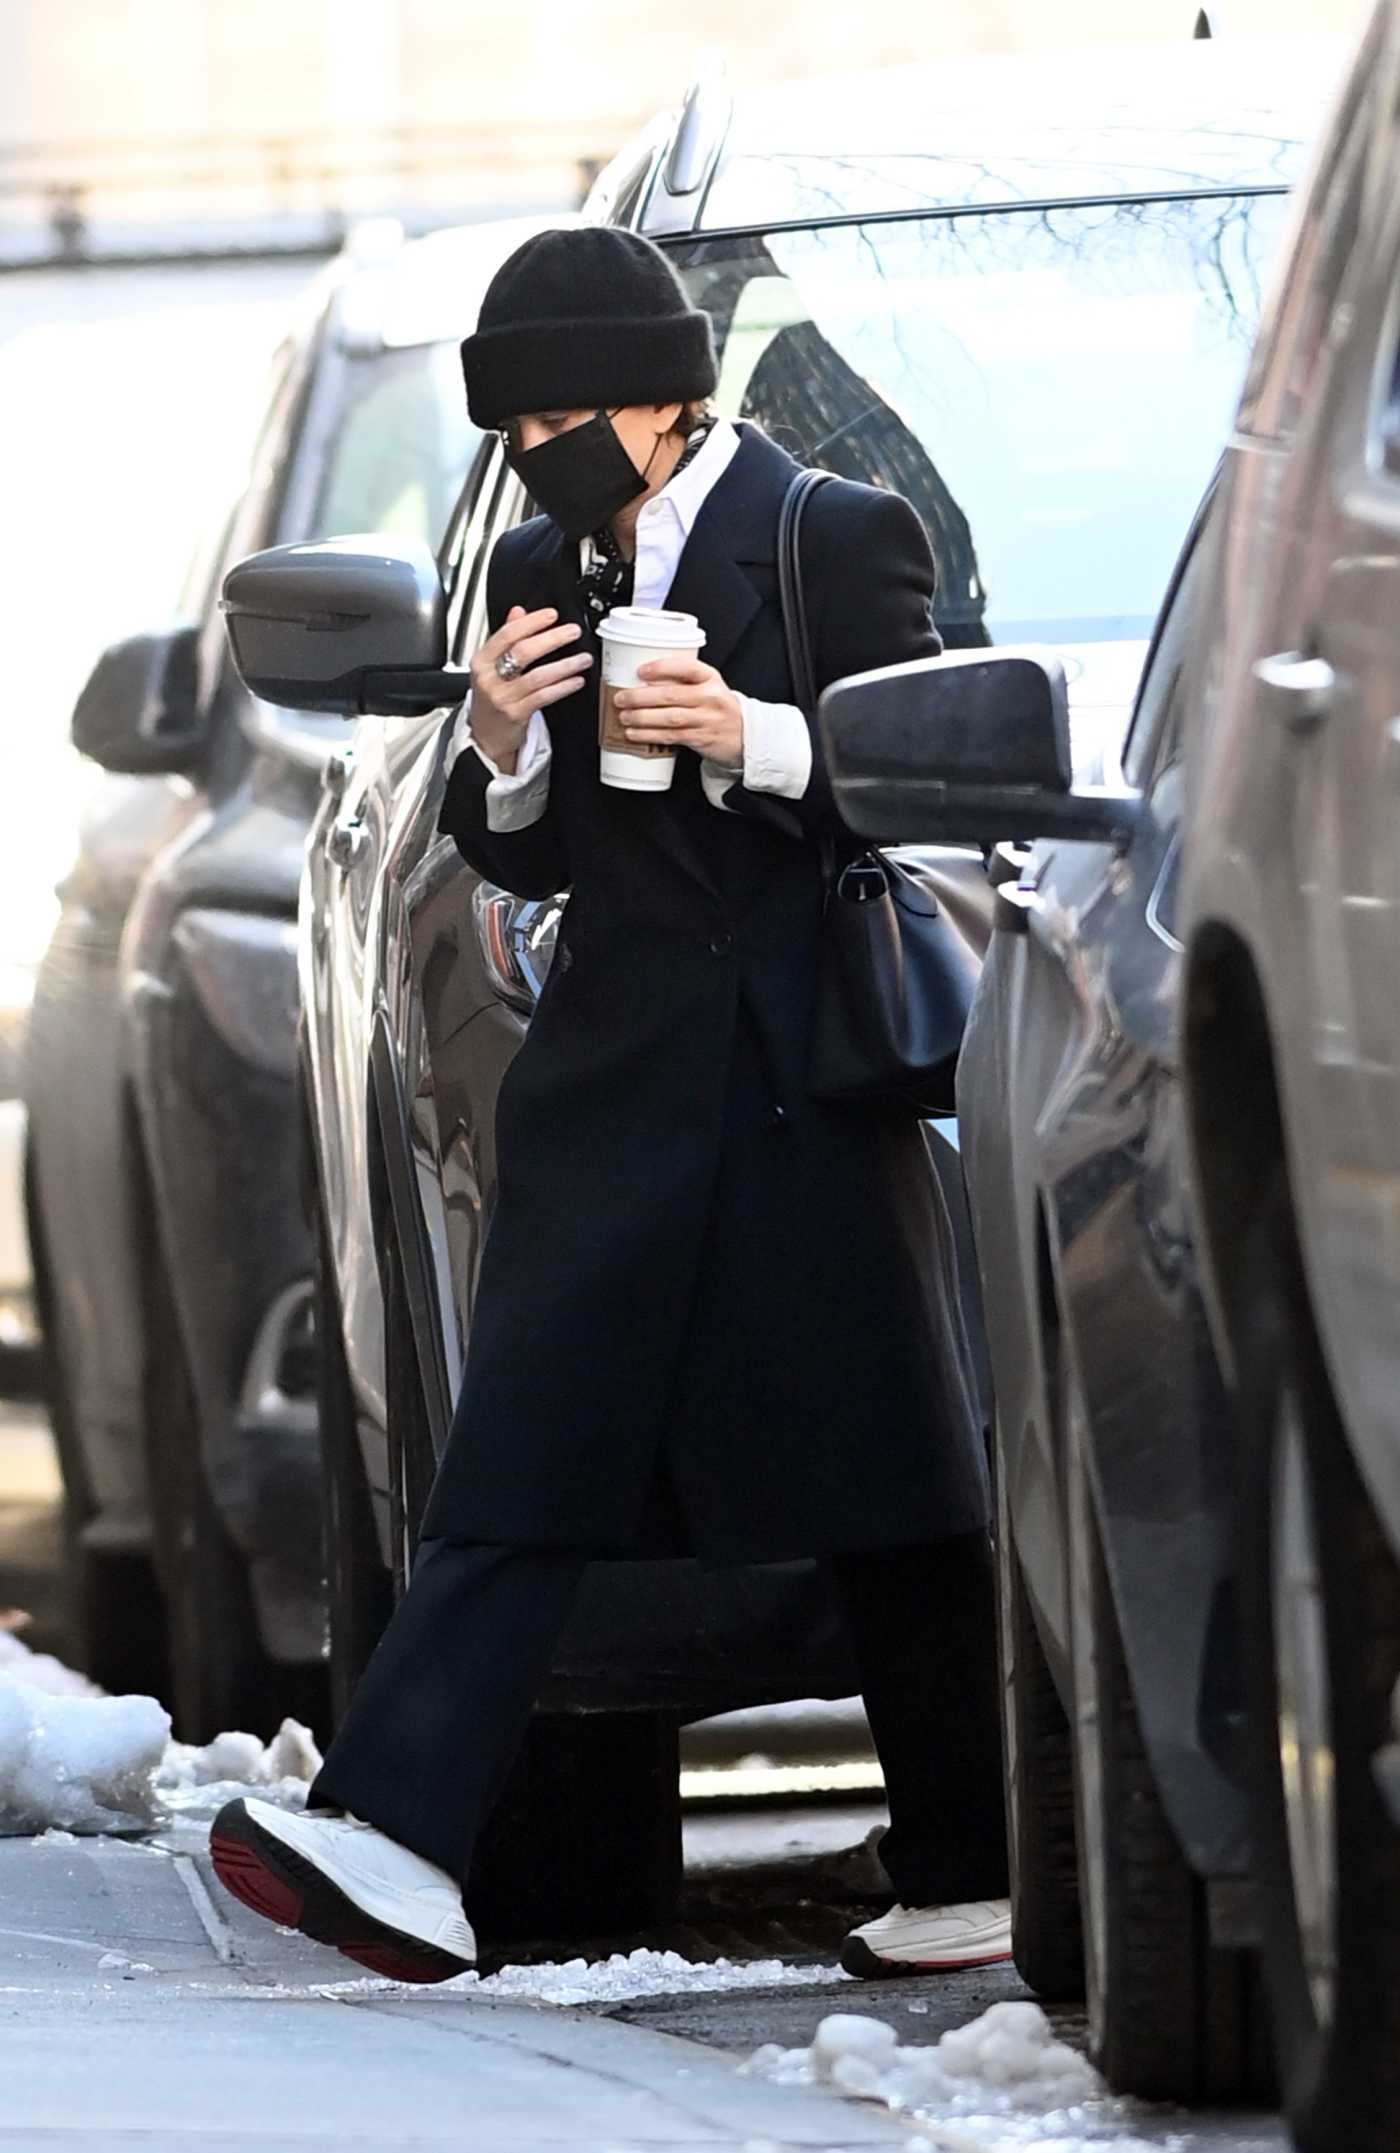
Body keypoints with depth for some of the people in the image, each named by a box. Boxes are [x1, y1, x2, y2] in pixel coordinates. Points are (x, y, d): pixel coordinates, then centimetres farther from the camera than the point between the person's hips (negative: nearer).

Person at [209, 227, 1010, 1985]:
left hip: (804, 1080, -5)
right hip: (614, 1079, 5)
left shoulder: (837, 539, -3)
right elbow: (532, 858, 16)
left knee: (885, 1494, 1)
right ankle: (390, 1839, -16)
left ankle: (965, 1875, 9)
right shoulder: (542, 575, 14)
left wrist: (756, 741, -20)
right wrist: (498, 749, -5)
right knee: (521, 1463, -5)